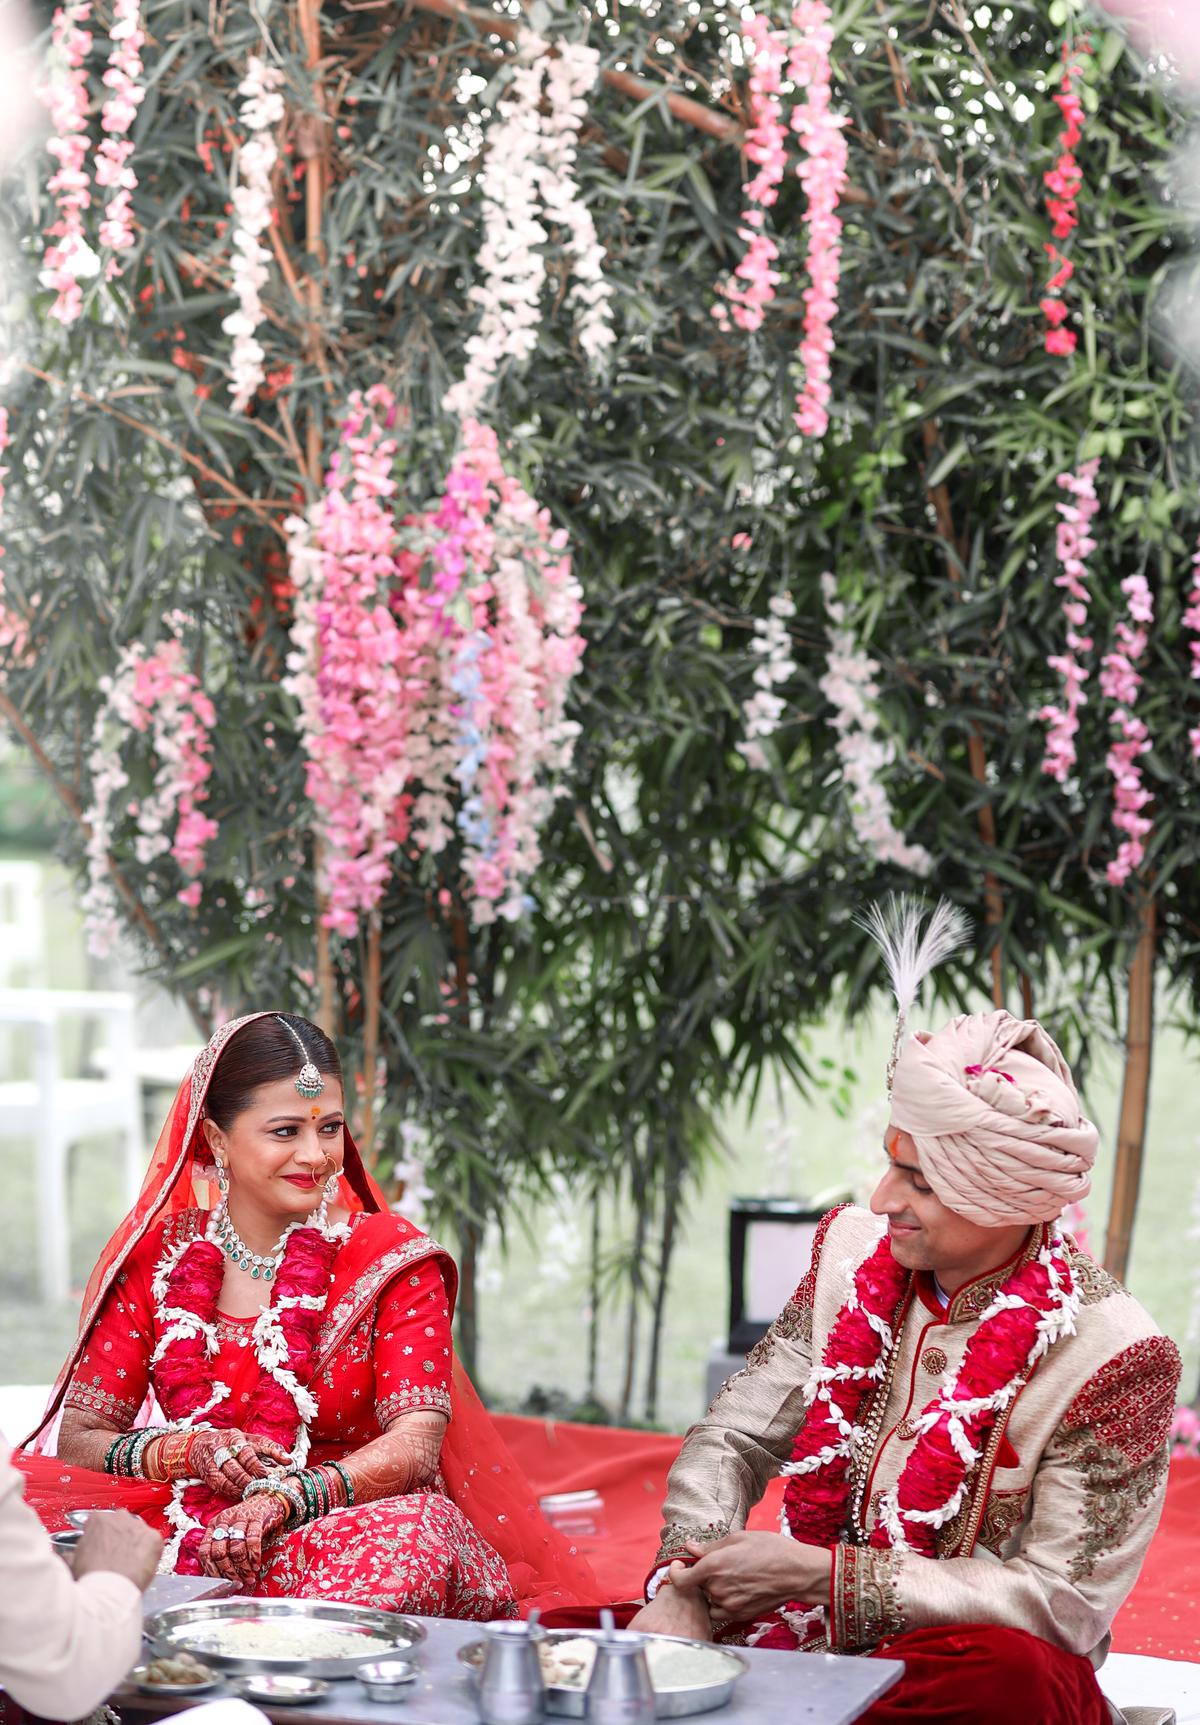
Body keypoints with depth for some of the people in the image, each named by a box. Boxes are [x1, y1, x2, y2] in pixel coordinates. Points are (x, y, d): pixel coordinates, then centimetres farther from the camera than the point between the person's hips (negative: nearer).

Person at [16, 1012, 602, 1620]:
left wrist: (283, 1497, -28)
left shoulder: (390, 1260, 3)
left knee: (417, 1533, -39)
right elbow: (79, 1437, 8)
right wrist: (190, 1452, -14)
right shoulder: (154, 1259, 7)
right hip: (192, 1534, 2)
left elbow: (416, 1444, -10)